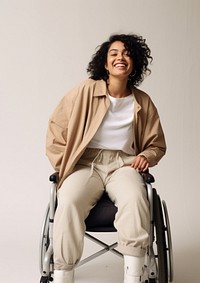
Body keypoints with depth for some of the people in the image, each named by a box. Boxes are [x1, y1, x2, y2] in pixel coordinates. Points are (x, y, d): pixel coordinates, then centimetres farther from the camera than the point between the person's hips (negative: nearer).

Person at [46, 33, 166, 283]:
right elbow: (56, 128, 8)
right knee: (69, 203, -34)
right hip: (85, 163, -1)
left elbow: (157, 144, 21)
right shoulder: (84, 91, 2)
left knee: (135, 200, -34)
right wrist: (64, 164, 0)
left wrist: (146, 156, 0)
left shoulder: (143, 102, 9)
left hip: (124, 164, 1)